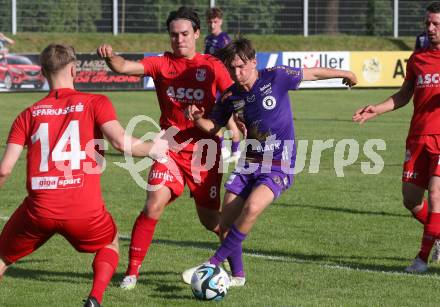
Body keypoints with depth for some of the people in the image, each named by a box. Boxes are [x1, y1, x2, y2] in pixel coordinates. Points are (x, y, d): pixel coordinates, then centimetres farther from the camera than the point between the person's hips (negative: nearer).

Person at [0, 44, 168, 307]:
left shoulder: (29, 114, 11)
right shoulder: (95, 103, 4)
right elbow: (121, 142, -11)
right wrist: (153, 149, 5)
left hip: (38, 208, 1)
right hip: (85, 210, -1)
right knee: (111, 242, 30)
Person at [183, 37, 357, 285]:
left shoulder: (276, 77, -11)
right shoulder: (231, 96, 1)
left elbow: (312, 73, 4)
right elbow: (214, 126, 13)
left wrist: (345, 74, 19)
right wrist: (198, 119, -10)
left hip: (280, 166, -5)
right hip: (249, 164, 5)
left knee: (252, 208, -29)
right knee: (226, 224, -2)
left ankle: (213, 264, -20)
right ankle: (237, 275, 21)